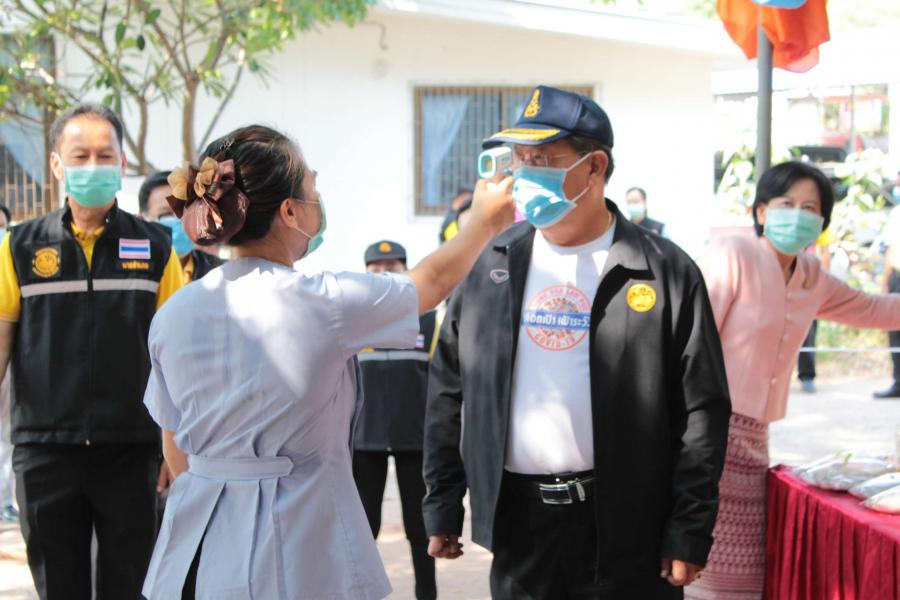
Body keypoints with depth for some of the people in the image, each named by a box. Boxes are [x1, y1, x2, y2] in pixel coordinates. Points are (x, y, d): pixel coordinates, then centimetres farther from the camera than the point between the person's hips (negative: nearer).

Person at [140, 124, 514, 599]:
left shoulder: (174, 314, -1)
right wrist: (485, 221, 23)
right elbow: (435, 279, 5)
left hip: (197, 545, 5)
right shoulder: (327, 302, -13)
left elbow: (174, 446, 10)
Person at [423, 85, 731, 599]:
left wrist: (690, 531, -7)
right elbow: (449, 391, 10)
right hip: (517, 523, 3)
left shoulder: (666, 272, -4)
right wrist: (442, 505, 7)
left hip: (627, 531, -3)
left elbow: (703, 408, -4)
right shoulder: (492, 266, 6)